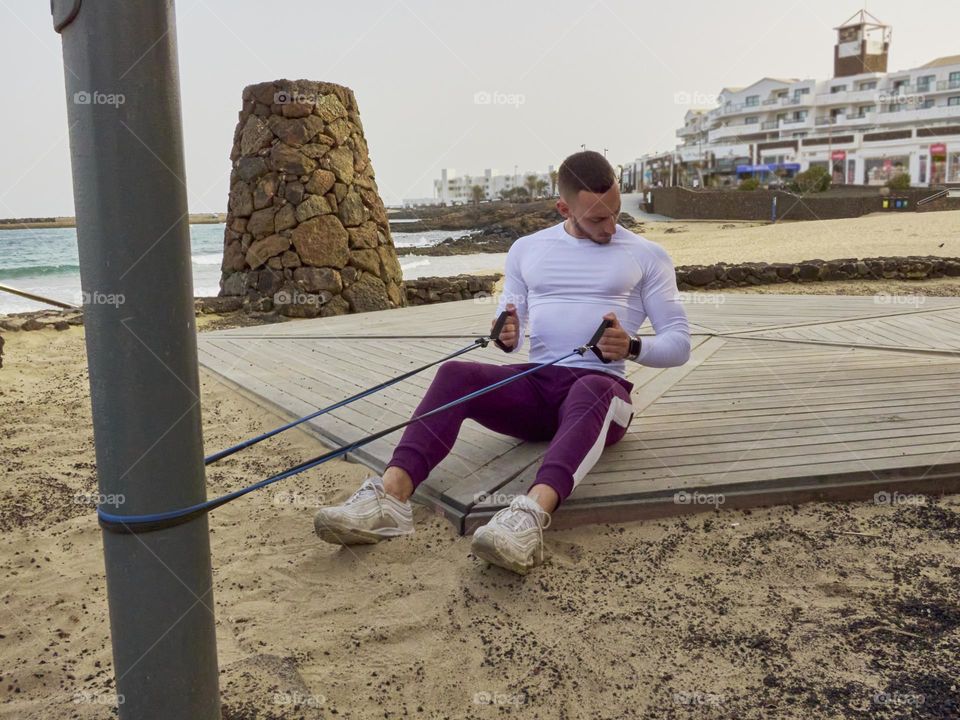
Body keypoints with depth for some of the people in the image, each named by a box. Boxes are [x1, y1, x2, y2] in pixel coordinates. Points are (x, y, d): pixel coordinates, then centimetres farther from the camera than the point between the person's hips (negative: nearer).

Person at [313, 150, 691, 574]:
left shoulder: (647, 256, 8)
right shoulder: (527, 250, 16)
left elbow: (679, 343, 6)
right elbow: (511, 333, 19)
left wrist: (633, 347, -16)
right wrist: (506, 337, -6)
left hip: (602, 385, -3)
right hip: (535, 383, 3)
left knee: (592, 390, -40)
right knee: (453, 374, -25)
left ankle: (532, 514, -62)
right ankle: (390, 496, -41)